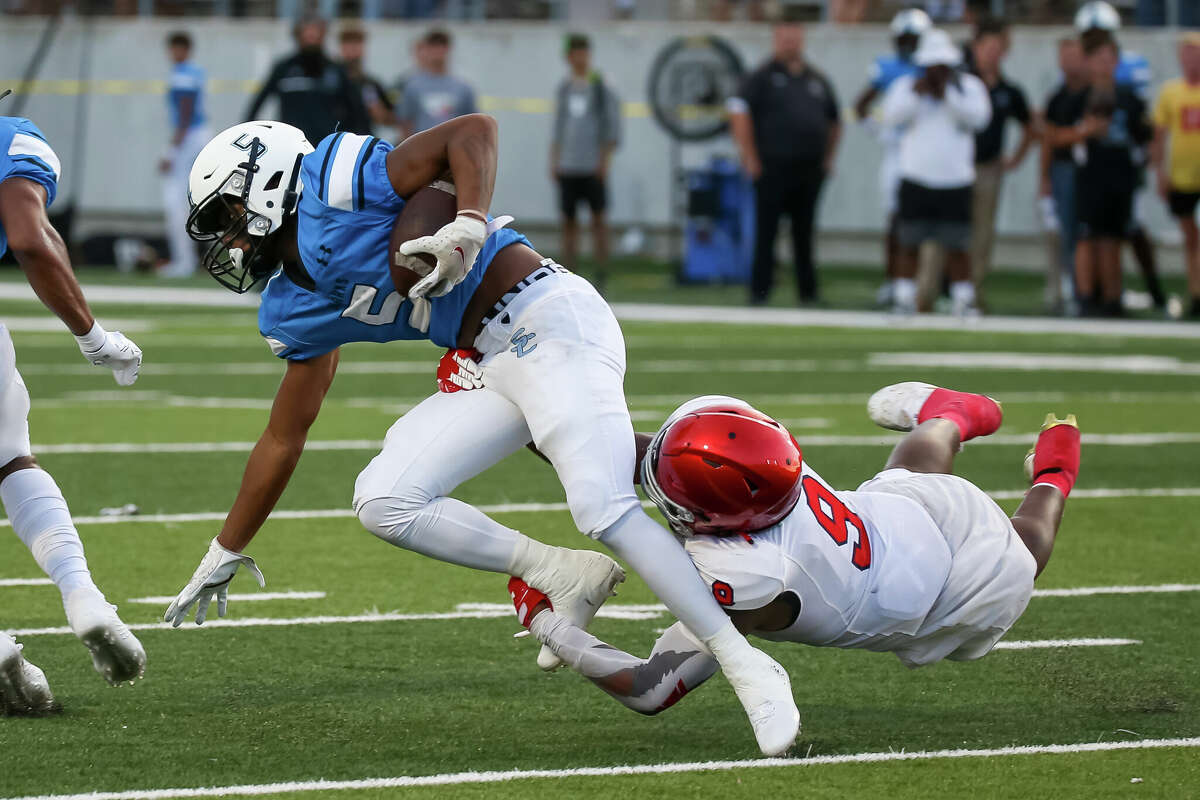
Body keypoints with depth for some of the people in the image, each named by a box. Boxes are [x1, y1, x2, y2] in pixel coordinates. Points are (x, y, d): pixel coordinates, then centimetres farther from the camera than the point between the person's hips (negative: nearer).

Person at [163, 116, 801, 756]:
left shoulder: (337, 182, -7)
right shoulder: (297, 311, 18)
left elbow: (473, 131, -12)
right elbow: (284, 438, 26)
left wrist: (468, 224, -28)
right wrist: (225, 554, 29)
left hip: (547, 318, -9)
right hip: (485, 365, 9)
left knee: (604, 510, -23)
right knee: (382, 503, -6)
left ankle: (747, 666, -17)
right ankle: (561, 576, -3)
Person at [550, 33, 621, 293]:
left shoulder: (602, 89, -1)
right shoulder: (563, 90, 13)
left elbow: (613, 130, -2)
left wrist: (604, 161, -9)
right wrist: (554, 161, 9)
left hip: (593, 167, -4)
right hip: (567, 167, 4)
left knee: (598, 220, -4)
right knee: (568, 221, 4)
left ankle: (601, 277, -1)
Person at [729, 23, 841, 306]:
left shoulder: (817, 80, 15)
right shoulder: (763, 77, -1)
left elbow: (834, 122, 23)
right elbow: (738, 115, -9)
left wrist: (828, 158, 13)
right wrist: (751, 160, -12)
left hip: (810, 169, 5)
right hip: (773, 168, -5)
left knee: (804, 233, 9)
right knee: (766, 232, -3)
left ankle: (808, 291, 14)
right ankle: (760, 291, 0)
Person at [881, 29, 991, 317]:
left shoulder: (969, 86, 7)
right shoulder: (907, 85, 7)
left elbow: (979, 118, -9)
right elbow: (891, 115, -7)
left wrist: (949, 94, -15)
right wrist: (915, 95, -18)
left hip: (956, 181, 0)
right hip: (915, 179, 0)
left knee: (956, 247, 0)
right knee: (909, 246, 0)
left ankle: (964, 302, 7)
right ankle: (904, 299, 5)